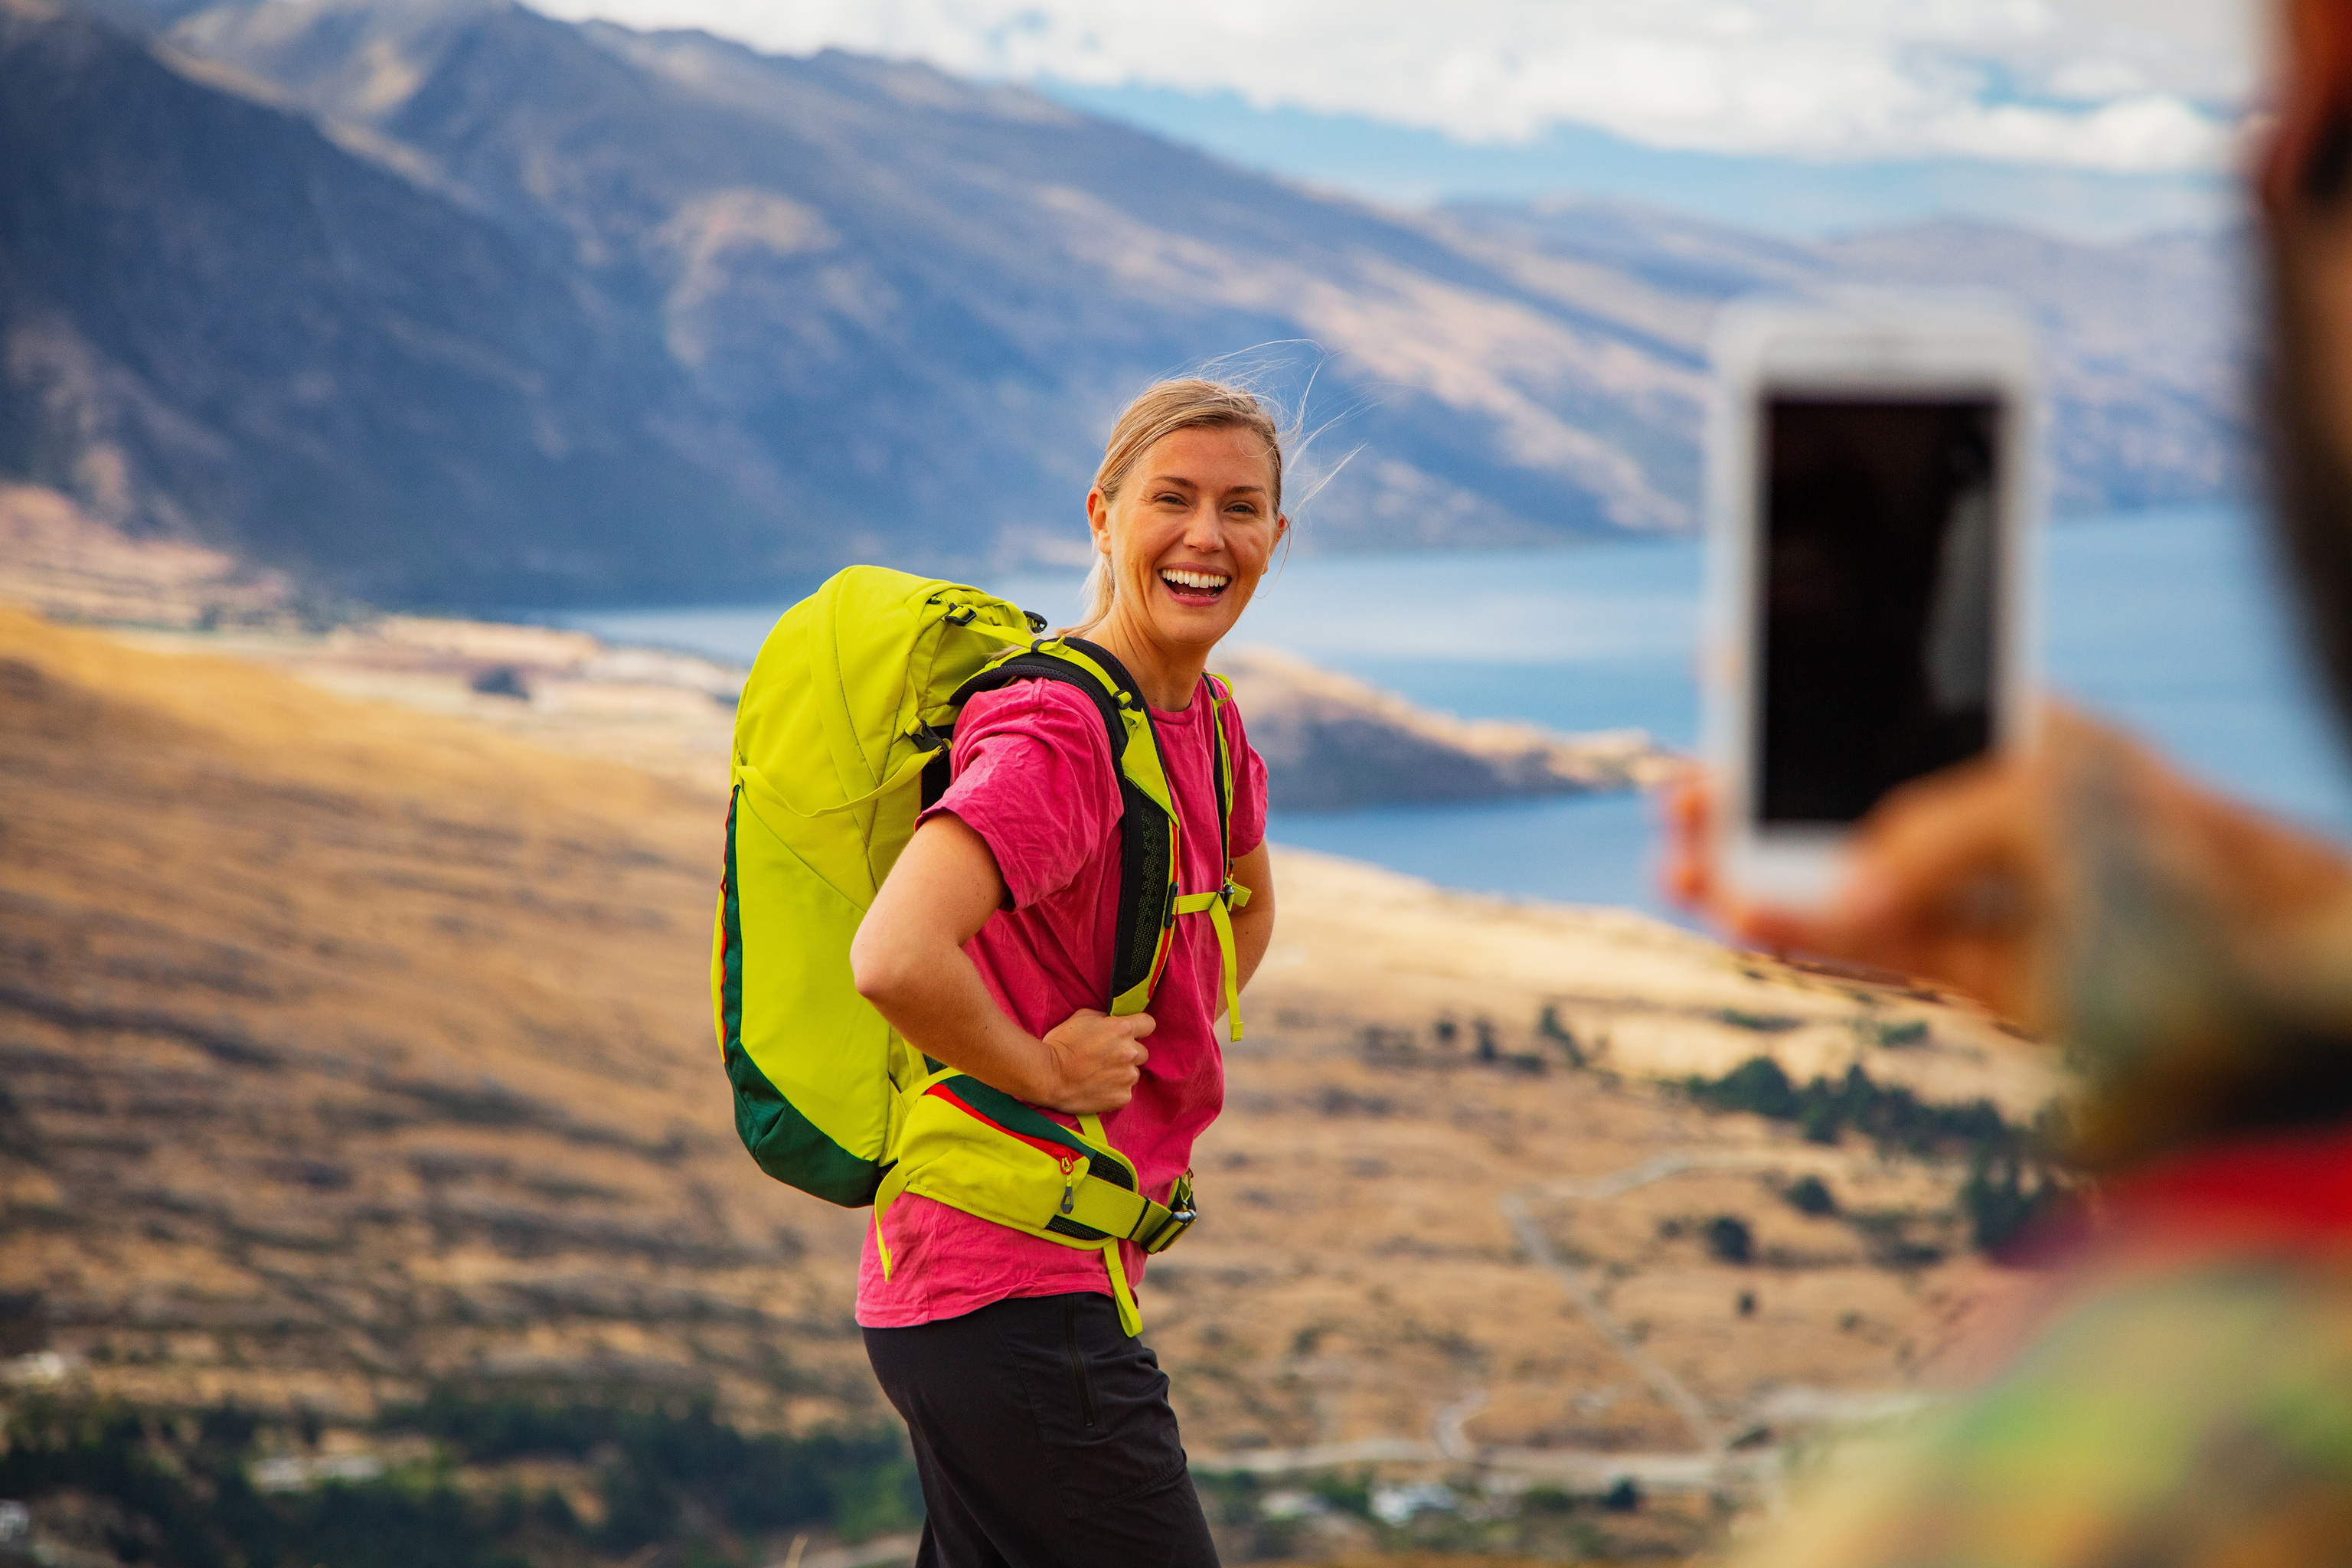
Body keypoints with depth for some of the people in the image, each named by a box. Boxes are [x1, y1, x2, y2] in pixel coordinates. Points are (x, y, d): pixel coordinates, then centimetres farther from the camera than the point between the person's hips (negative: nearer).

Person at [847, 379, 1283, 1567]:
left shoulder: (1206, 727, 10)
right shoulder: (1057, 735, -19)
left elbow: (1249, 906, 32)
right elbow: (892, 959, -34)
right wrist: (1047, 1074, -19)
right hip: (1014, 1290, -9)